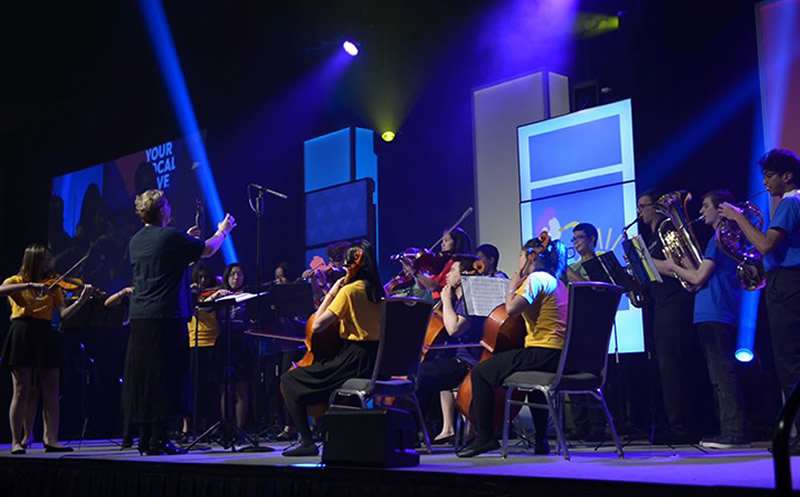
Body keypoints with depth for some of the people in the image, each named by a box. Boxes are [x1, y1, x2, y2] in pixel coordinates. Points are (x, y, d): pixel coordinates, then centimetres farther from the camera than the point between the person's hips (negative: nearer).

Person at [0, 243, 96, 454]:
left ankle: (51, 439, -1)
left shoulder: (52, 286, 14)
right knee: (22, 391, -3)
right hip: (22, 335, -3)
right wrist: (30, 285, -24)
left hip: (45, 336, 4)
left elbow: (64, 314, 1)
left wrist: (82, 300, -14)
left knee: (51, 392, -2)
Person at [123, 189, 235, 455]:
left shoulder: (136, 241, 11)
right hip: (166, 318, -7)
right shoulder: (171, 237, -9)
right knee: (164, 378, -4)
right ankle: (158, 440, -4)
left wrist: (187, 240, 34)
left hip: (139, 318, 7)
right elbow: (208, 249, 2)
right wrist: (223, 230, 20)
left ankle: (145, 439, 14)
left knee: (142, 379, 9)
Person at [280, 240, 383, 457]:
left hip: (353, 362, -8)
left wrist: (331, 293, -5)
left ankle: (307, 442, -6)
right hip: (374, 363, 8)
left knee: (289, 380, 0)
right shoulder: (377, 291, 9)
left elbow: (317, 326, -13)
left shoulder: (349, 290, -13)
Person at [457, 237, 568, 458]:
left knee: (480, 373, -1)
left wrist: (513, 286, -5)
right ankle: (541, 439, 39)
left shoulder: (536, 278, -9)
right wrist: (518, 286, 17)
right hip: (559, 357, 10)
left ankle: (484, 436, -1)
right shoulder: (556, 282, 20)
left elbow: (511, 308, -21)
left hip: (543, 354, -10)